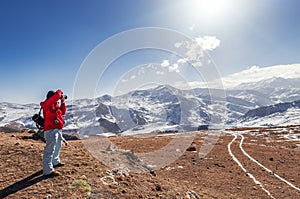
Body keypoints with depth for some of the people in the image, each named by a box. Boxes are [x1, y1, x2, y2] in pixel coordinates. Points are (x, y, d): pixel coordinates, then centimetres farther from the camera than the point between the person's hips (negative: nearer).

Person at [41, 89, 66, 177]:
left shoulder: (55, 105, 15)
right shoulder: (47, 103, -12)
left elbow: (63, 112, 20)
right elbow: (57, 95, -25)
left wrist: (63, 102, 10)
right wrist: (60, 91, -3)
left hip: (57, 130, 11)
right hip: (51, 130, -10)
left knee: (57, 146, 25)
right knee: (50, 149, -11)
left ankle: (55, 162, 44)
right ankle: (48, 171, -9)